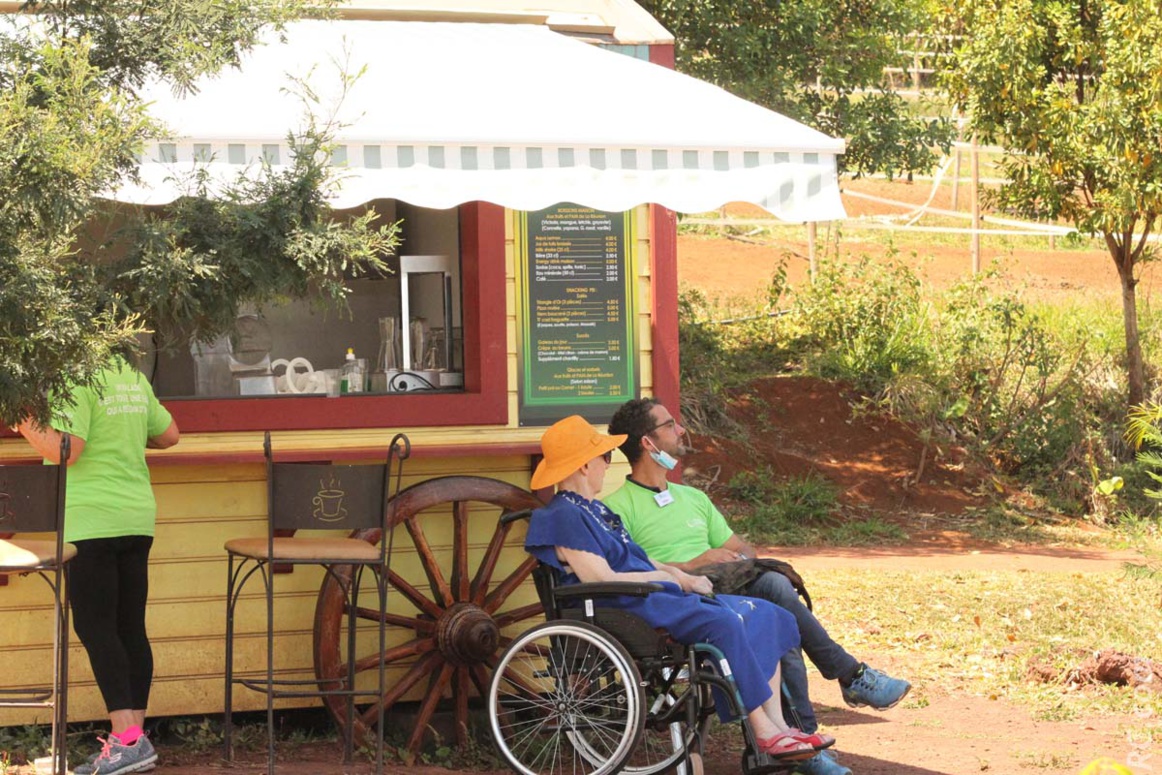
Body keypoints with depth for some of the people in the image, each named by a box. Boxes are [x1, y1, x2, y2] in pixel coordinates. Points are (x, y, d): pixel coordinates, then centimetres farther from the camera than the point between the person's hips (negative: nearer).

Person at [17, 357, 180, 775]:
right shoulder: (132, 376, 13)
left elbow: (65, 451, -18)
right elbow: (169, 435, 21)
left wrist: (26, 427, -5)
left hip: (90, 521, -8)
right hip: (137, 517, 8)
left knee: (94, 627, -6)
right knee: (131, 628, 8)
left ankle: (127, 739, -12)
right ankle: (135, 734, 11)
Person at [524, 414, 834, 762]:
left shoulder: (592, 509, 23)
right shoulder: (563, 515, -10)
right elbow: (602, 580, -18)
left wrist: (682, 576, 6)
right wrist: (669, 577, -8)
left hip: (653, 595, 11)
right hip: (626, 610, -11)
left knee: (766, 614, -2)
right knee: (724, 623, -30)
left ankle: (778, 725, -12)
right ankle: (764, 732, -24)